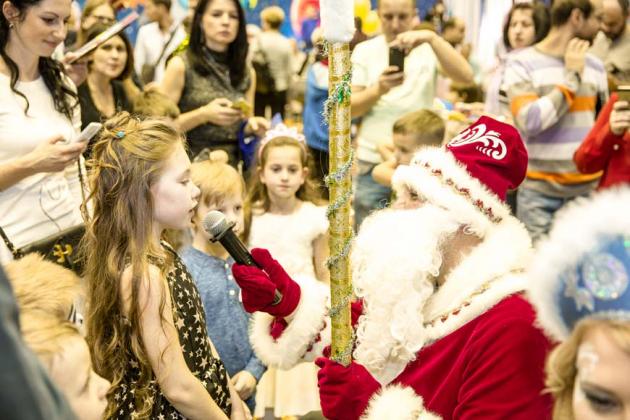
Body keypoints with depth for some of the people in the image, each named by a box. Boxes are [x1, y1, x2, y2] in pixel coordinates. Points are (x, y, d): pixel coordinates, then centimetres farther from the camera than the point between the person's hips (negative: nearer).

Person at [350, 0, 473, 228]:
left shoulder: (429, 49, 2)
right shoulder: (364, 51, 4)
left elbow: (466, 76, -16)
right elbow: (348, 109, -1)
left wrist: (431, 38, -26)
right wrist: (379, 90, -20)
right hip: (373, 162, 1)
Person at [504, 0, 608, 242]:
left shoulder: (594, 65, 9)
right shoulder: (522, 63, -5)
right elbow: (530, 121, -18)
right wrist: (572, 77, -11)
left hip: (589, 190, 4)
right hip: (540, 193, -4)